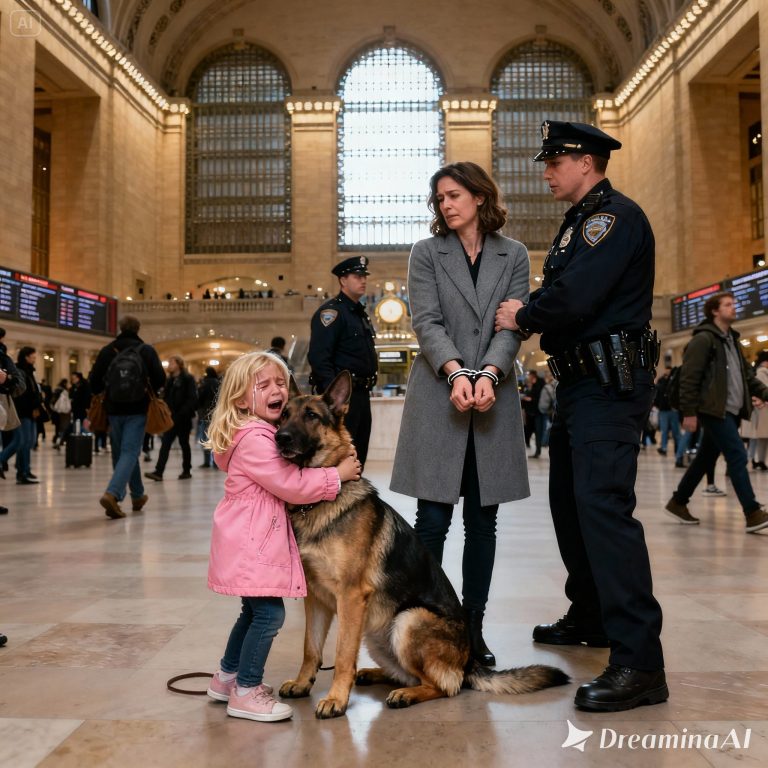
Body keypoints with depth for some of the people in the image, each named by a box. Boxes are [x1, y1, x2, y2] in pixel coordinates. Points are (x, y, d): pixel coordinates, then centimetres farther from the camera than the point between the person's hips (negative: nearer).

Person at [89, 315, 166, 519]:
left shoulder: (107, 350, 3)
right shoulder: (146, 350, -3)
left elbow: (94, 381, 2)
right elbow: (160, 379, -7)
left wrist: (102, 394, 23)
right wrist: (150, 391, 14)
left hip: (114, 409, 3)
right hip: (137, 410, -3)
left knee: (120, 453, 16)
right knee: (129, 452, -4)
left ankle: (137, 496, 26)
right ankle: (112, 494, -24)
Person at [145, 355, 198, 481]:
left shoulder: (188, 379, -6)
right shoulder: (170, 380, 15)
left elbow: (192, 399, -13)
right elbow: (166, 397, 16)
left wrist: (181, 413, -20)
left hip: (183, 418, -6)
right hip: (171, 417, 6)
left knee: (184, 443, 5)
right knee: (165, 443, -3)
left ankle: (186, 471, 18)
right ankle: (158, 472, -9)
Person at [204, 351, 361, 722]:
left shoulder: (266, 434, 14)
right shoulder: (254, 440, -20)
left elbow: (285, 479, 22)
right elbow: (291, 485, -22)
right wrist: (337, 475, -12)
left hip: (255, 541, 11)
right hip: (250, 543, -11)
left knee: (254, 612, 19)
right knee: (268, 614, -7)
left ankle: (227, 677, 33)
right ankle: (245, 692, 5)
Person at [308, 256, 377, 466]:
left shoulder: (360, 313, 19)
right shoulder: (331, 311, -9)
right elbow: (318, 357, -19)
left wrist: (365, 391, 19)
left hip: (362, 394, 9)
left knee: (359, 453, 13)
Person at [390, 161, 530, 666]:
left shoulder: (514, 255, 11)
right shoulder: (427, 253, 8)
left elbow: (513, 324, 0)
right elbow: (427, 322, -3)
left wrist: (488, 373, -18)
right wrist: (457, 372, -20)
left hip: (494, 397, 2)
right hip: (438, 397, -1)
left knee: (483, 521, 6)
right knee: (433, 519, -3)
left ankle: (473, 627, 16)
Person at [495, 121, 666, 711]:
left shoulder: (615, 216, -11)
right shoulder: (581, 222, 21)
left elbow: (575, 298, -23)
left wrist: (523, 317, -7)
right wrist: (527, 317, -1)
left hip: (610, 385, -11)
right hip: (581, 380, 11)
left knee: (603, 504, -16)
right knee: (570, 502, 17)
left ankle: (639, 664, -12)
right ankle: (590, 617, 33)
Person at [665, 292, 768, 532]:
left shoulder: (732, 339, 19)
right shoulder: (703, 339, -9)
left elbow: (746, 373, 24)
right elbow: (689, 377, -14)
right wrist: (689, 412, -18)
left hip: (730, 411, 9)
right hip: (714, 410, -9)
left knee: (706, 458, 13)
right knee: (737, 456, -12)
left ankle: (678, 502, 23)